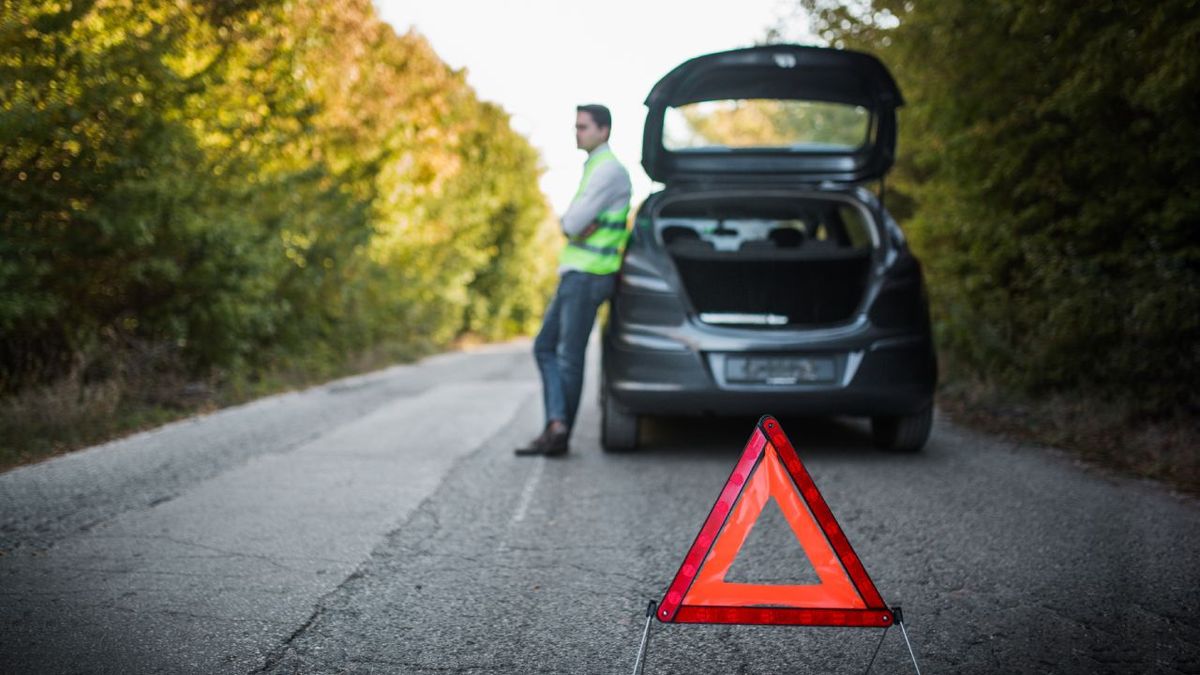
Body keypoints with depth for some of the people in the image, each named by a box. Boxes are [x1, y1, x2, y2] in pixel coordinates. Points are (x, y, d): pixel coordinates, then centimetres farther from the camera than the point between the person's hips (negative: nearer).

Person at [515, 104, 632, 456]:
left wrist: (574, 223, 4)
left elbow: (573, 222, -18)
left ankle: (561, 434, 2)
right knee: (545, 346, 8)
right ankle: (556, 424, 3)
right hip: (573, 273, 10)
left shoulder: (608, 170, -12)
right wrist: (577, 225, -6)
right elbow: (569, 222, 15)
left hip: (588, 277, -10)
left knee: (569, 356, -5)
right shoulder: (593, 168, 21)